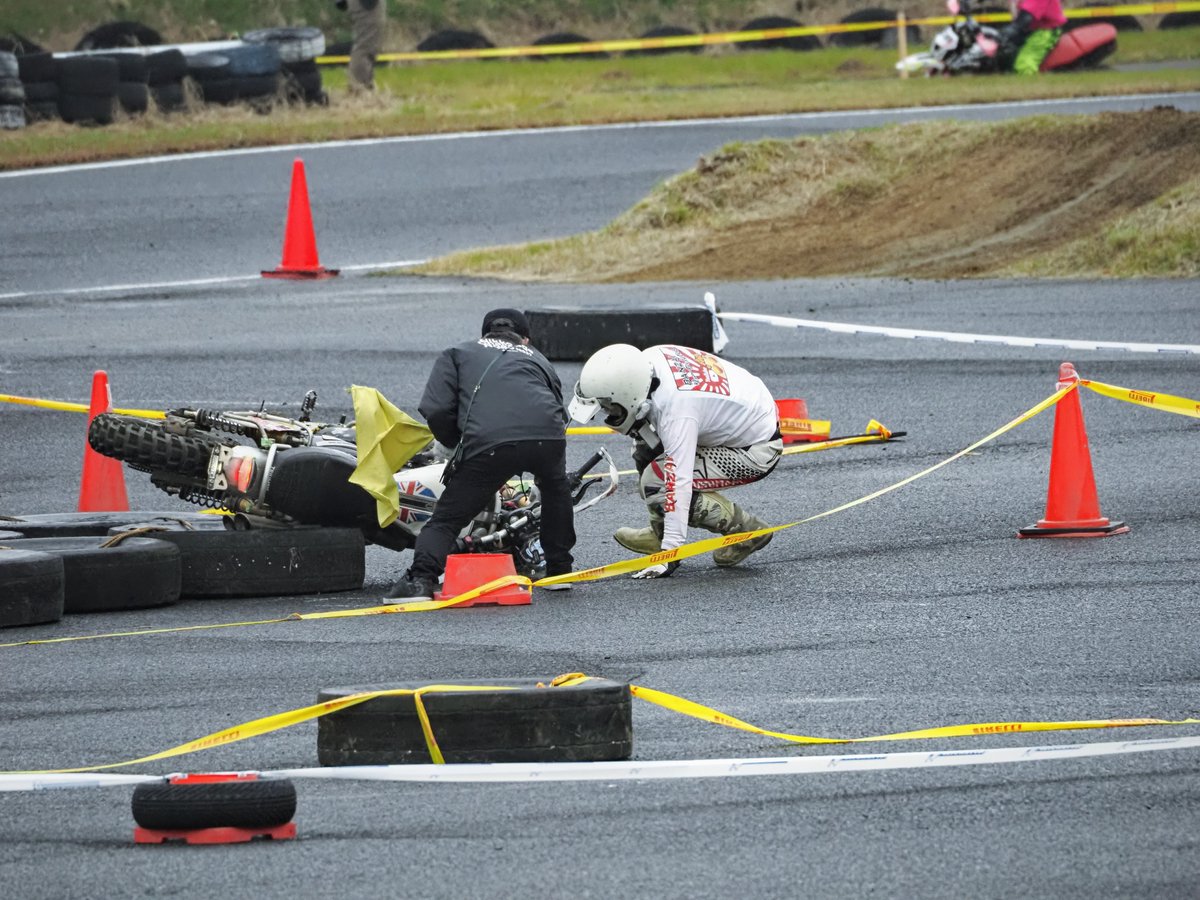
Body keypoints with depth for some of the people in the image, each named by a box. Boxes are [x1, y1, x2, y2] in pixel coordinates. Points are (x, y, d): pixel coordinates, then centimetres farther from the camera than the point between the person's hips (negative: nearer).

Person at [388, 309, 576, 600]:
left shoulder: (457, 354, 28)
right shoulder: (537, 359, 37)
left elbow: (436, 411, 13)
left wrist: (458, 444, 30)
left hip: (488, 442, -3)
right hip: (547, 437, 3)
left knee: (447, 518, 7)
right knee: (555, 489, 35)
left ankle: (421, 579, -12)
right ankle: (559, 568, 37)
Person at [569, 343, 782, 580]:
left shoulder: (676, 413, -34)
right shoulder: (653, 357, -11)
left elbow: (679, 482, -36)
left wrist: (670, 552, -35)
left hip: (757, 449, -9)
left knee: (656, 482, -15)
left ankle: (747, 532, -3)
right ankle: (660, 532, 16)